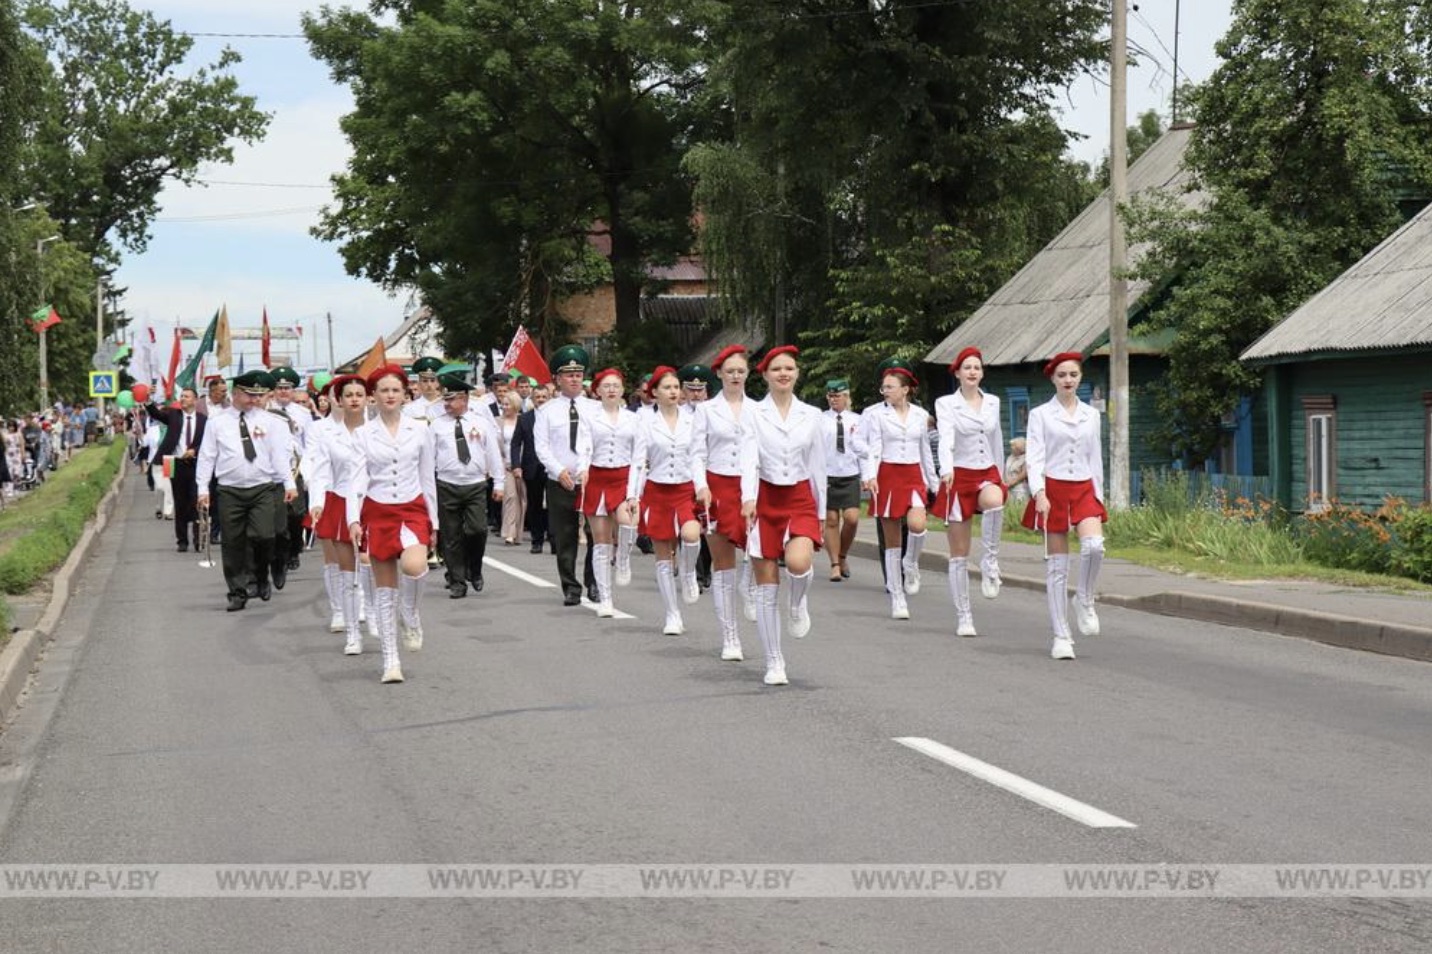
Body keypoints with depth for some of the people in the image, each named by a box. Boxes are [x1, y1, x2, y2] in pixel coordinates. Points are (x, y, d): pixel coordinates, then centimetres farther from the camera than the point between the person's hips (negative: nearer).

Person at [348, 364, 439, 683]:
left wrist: (433, 520, 9)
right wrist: (353, 520, -15)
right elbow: (357, 479, -3)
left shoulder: (419, 429, 4)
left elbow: (428, 477, 9)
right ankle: (391, 660, 10)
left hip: (412, 508, 0)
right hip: (377, 512, 0)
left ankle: (411, 615, 2)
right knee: (385, 588, 3)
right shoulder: (363, 434, 2)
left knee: (414, 565, -29)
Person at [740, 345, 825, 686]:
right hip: (765, 498, -1)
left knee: (798, 562, -28)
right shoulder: (754, 413, -1)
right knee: (766, 587, 1)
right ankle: (774, 663, 11)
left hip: (800, 498, 1)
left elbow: (818, 466, 11)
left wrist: (820, 512, 11)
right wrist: (748, 498, -28)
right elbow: (749, 458, -12)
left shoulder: (811, 415, 7)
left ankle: (799, 603, 8)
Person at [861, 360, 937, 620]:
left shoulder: (920, 415, 8)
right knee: (891, 541, 2)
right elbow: (874, 449, -6)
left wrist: (933, 483, 17)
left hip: (914, 476, 1)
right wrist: (870, 475, -23)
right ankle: (897, 598, 10)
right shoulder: (877, 415, 0)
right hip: (887, 476, -1)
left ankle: (911, 564, 5)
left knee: (917, 524, -26)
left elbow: (925, 451, 16)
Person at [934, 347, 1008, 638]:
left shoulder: (993, 402, 9)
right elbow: (946, 438, -20)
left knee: (994, 500, -38)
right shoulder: (946, 404, -3)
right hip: (959, 476, -2)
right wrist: (946, 469, -38)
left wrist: (1000, 478, 23)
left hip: (987, 474, 2)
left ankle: (990, 561, -20)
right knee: (959, 554, 1)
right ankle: (963, 617, 10)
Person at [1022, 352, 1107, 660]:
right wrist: (1039, 493, -19)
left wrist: (1099, 496, 12)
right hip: (1053, 489, -2)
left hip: (1084, 489, 2)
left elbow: (1095, 458, 16)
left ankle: (1085, 600, 2)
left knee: (1094, 545, -25)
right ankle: (1061, 636, 6)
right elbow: (1035, 457, -6)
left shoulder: (1091, 415, 12)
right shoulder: (1040, 414, 1)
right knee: (1057, 565, 0)